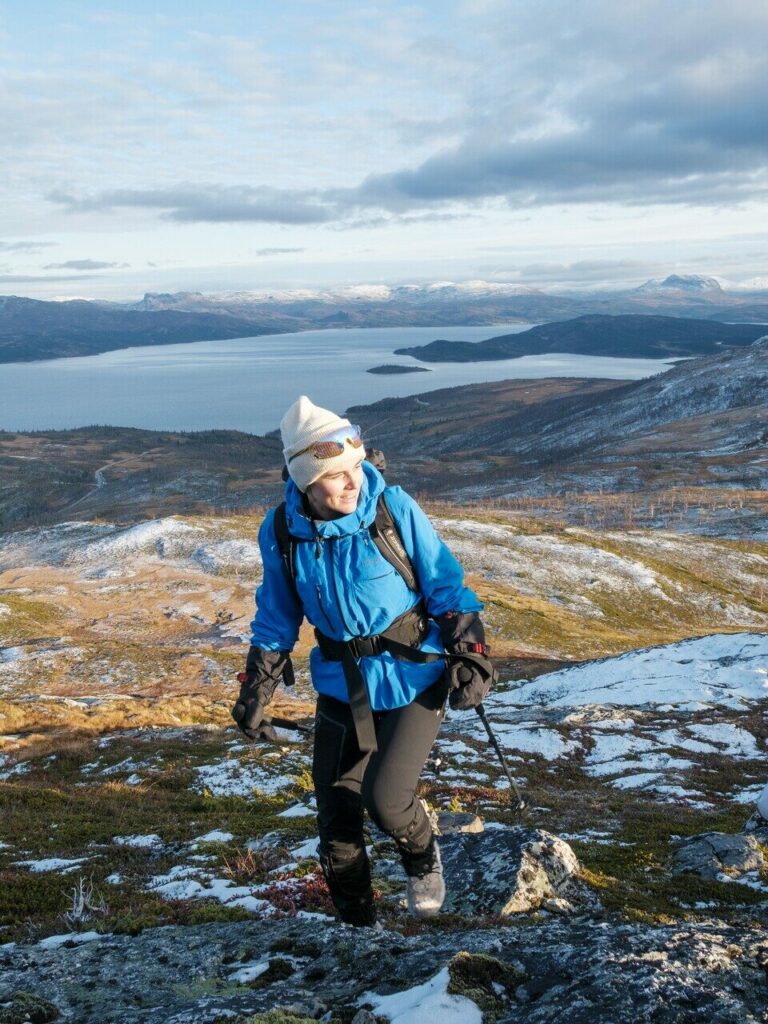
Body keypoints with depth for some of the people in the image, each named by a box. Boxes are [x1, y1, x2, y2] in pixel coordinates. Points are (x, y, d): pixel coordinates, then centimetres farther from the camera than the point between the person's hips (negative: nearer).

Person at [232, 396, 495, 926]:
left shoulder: (394, 508, -16)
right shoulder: (282, 531, -7)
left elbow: (447, 585, -5)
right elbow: (276, 619, 7)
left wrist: (469, 653, -12)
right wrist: (256, 690, 7)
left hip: (412, 679, -3)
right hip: (340, 687, 4)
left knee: (385, 799, -16)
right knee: (336, 817, 8)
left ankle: (423, 857, 21)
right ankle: (357, 923, 33)